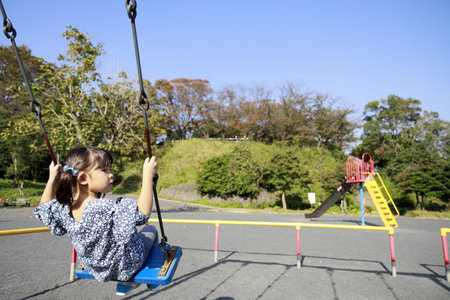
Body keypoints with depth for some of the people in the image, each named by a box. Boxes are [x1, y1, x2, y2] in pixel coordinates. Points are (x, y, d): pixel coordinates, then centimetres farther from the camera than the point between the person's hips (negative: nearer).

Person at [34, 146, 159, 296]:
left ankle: (123, 284, 39)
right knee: (151, 230, 20)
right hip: (127, 268, -6)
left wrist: (52, 179, 3)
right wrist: (148, 176, -37)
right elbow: (142, 212, -40)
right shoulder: (108, 208, -39)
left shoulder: (64, 210, -16)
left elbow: (44, 206, 4)